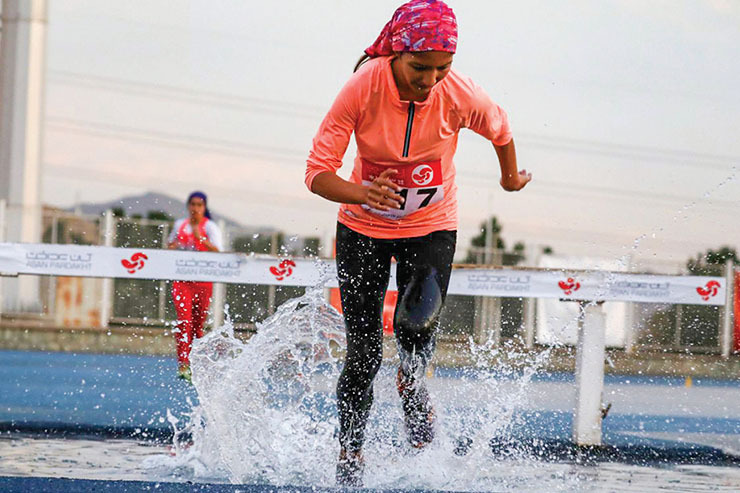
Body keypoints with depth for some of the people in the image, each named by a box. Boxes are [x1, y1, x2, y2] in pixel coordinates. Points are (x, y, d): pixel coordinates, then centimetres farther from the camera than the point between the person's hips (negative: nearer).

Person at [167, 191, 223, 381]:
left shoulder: (210, 227, 0)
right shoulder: (179, 225, 13)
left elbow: (218, 251, -14)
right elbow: (171, 246, 29)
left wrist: (201, 238, -27)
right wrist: (171, 247, 5)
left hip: (203, 280, -2)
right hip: (181, 278, 2)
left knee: (198, 322, 5)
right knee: (184, 319, -15)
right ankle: (183, 364, -23)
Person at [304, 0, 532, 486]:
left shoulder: (461, 96, -22)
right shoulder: (363, 88, -26)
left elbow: (500, 130, 3)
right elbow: (318, 173, -22)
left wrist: (511, 177, 22)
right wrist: (361, 193, -43)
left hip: (431, 227, 0)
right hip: (364, 227, 0)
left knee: (417, 320, -26)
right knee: (363, 354, 0)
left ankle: (412, 380, 9)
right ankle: (350, 453, 20)